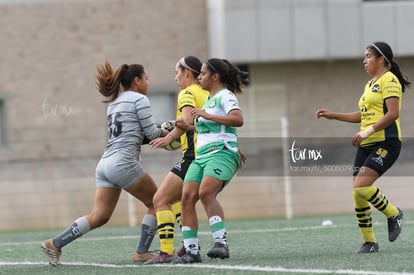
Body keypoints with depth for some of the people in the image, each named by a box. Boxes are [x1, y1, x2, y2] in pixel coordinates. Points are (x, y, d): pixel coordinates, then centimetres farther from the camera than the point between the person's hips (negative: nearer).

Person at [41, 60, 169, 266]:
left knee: (99, 216, 5)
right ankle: (142, 252, 6)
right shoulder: (139, 99, -1)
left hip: (106, 163, 8)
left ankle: (54, 244, -3)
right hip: (124, 162, -8)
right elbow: (151, 133, 0)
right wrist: (169, 132, 19)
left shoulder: (114, 102, 23)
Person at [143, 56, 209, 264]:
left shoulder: (187, 93, -7)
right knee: (174, 198, 24)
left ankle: (166, 252, -19)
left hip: (193, 157, -9)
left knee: (160, 200, -8)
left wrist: (170, 138, -28)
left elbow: (188, 119, -25)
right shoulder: (207, 94, 19)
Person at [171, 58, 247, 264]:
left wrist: (206, 115, -20)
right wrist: (187, 127, 23)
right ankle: (191, 252, -7)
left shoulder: (225, 96, -3)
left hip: (222, 153, -9)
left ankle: (221, 243, -34)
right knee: (187, 198, -8)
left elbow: (238, 119, -21)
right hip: (202, 155, 9)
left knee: (206, 193, -30)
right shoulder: (209, 99, 26)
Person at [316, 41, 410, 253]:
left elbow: (393, 113, -17)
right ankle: (369, 241, 7)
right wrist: (332, 115, 25)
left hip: (386, 142, -9)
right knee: (357, 194, -1)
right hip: (366, 145, 9)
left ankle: (393, 214, 0)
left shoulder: (389, 80, -7)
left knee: (361, 186, -22)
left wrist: (369, 130, -25)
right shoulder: (370, 84, 21)